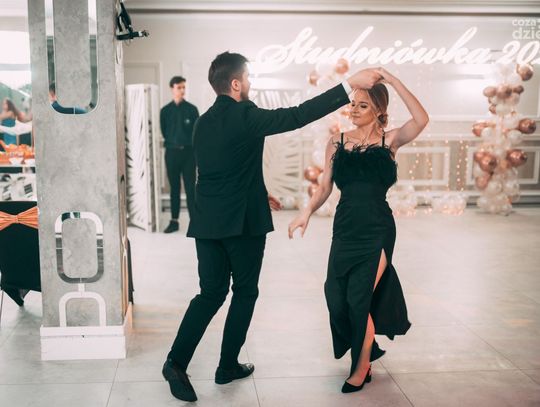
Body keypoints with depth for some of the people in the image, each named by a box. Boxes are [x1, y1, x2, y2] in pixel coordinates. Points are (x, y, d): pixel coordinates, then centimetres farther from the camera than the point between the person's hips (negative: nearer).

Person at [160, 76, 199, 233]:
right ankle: (174, 221, 16)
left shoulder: (191, 109, 1)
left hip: (188, 151, -2)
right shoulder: (165, 110, 5)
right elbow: (163, 131, 12)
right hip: (171, 152, 2)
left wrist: (196, 150, -3)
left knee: (190, 188, -3)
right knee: (174, 188, 8)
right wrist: (171, 144, 8)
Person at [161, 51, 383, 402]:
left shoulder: (203, 122, 11)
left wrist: (257, 193, 29)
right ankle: (228, 366, 20)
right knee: (245, 293, 11)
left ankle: (177, 361, 3)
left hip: (208, 221, 6)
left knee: (211, 293, 12)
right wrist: (350, 84, -18)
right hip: (243, 221, -6)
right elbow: (298, 116, -20)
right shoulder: (245, 115, -13)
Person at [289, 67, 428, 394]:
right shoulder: (338, 142, 6)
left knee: (358, 299, -3)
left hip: (377, 231, -3)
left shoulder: (390, 140, -1)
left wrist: (394, 81, -19)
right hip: (345, 229, 4)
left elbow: (421, 120, -20)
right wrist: (307, 213, -11)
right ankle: (368, 349, 34)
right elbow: (325, 188, 5)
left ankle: (362, 366, 22)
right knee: (336, 297, 4)